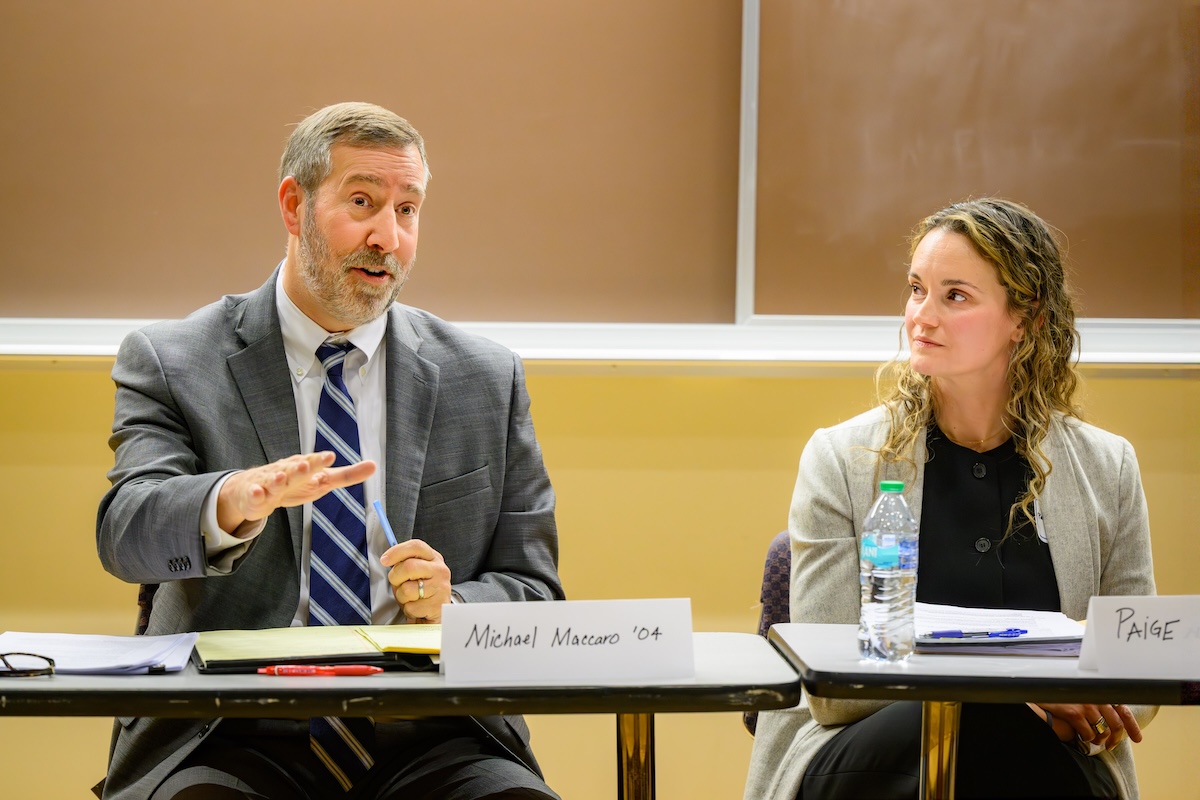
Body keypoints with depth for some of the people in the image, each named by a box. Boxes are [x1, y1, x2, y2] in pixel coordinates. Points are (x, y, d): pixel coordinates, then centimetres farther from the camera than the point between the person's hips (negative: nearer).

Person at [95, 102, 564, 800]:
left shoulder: (487, 379, 13)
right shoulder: (170, 365, 6)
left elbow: (534, 587, 14)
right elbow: (125, 533, -11)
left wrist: (449, 605, -10)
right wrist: (232, 503, -34)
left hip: (426, 738, 2)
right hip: (235, 739, -2)